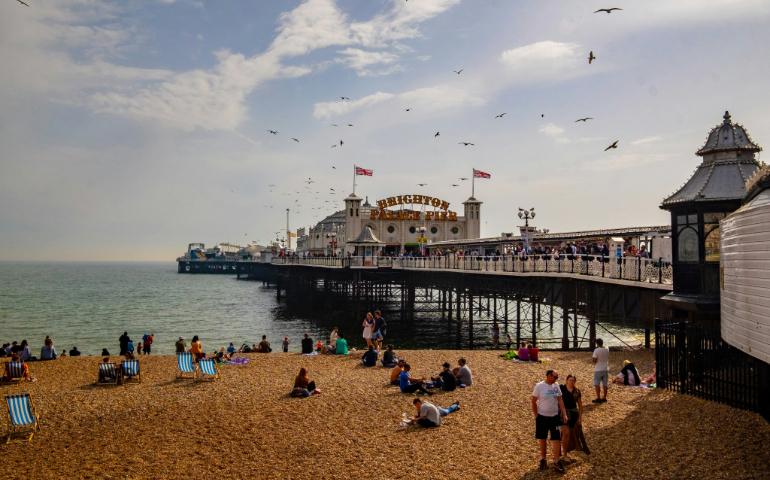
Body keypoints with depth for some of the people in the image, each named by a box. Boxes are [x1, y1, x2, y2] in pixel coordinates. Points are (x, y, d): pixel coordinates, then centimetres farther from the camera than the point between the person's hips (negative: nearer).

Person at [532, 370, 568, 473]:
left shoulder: (556, 386, 1)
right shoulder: (539, 386, -13)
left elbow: (560, 400, 6)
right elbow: (533, 401, -7)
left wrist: (564, 414, 0)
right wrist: (536, 415, -6)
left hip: (555, 417, 3)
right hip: (542, 417, -3)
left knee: (557, 439, -1)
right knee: (542, 439, 10)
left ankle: (557, 462, 8)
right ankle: (543, 459, 27)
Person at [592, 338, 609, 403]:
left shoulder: (596, 350, -16)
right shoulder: (607, 349, 3)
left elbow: (594, 360, -17)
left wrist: (592, 358, 3)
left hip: (598, 370, -6)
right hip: (606, 369, 6)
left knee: (597, 384, 1)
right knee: (605, 384, 11)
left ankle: (598, 398, -1)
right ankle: (604, 398, 17)